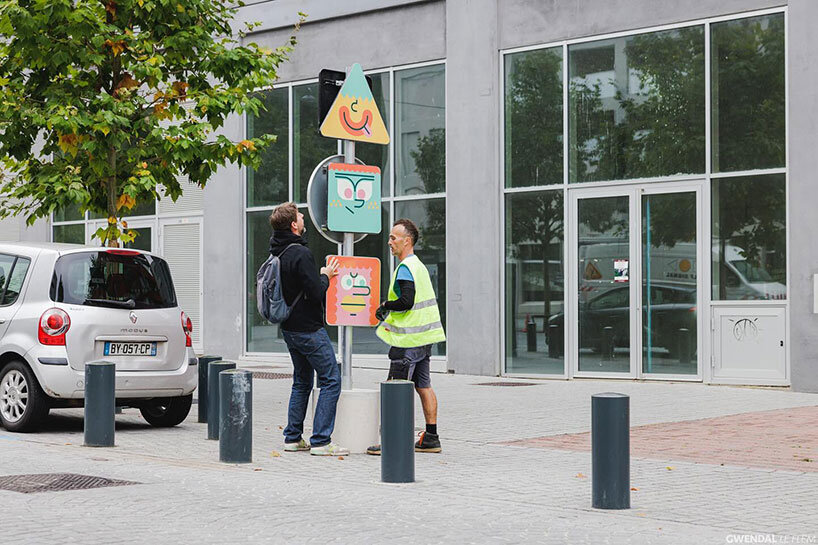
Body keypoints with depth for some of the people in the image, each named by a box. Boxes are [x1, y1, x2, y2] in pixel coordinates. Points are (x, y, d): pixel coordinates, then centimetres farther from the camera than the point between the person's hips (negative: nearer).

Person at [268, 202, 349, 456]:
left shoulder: (277, 253, 8)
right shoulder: (300, 254, -20)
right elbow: (316, 292, -22)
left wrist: (320, 275, 12)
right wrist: (326, 276, -4)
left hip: (290, 328, 9)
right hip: (309, 329, -9)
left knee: (302, 381, 19)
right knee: (331, 380, -3)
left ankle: (293, 438, 19)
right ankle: (321, 441, -6)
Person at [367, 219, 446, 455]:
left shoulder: (405, 268, -14)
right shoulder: (419, 266, 17)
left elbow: (406, 301, -24)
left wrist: (385, 306, -8)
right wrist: (390, 308, 18)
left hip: (408, 340, -10)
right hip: (423, 337, 10)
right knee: (423, 386, 11)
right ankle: (431, 438, 14)